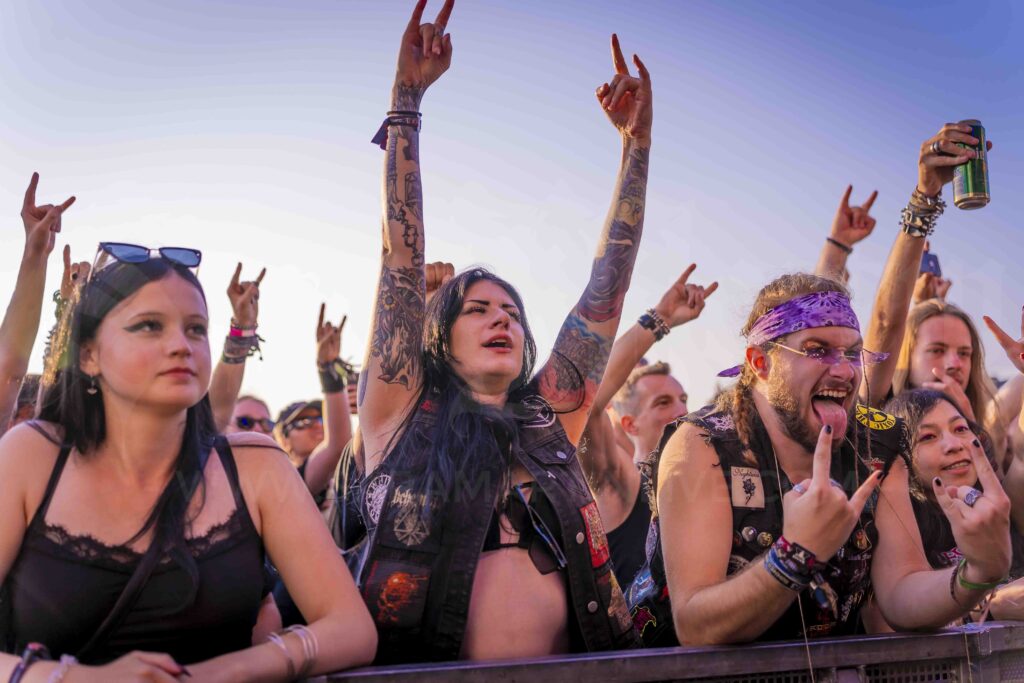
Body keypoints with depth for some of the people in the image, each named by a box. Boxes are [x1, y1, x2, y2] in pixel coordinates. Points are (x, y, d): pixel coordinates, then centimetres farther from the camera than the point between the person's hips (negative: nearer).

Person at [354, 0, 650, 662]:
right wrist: (407, 98, 1)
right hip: (425, 662, -2)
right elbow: (402, 258, 3)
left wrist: (637, 140, 13)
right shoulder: (402, 410, 8)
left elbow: (608, 284, 13)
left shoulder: (549, 417, 15)